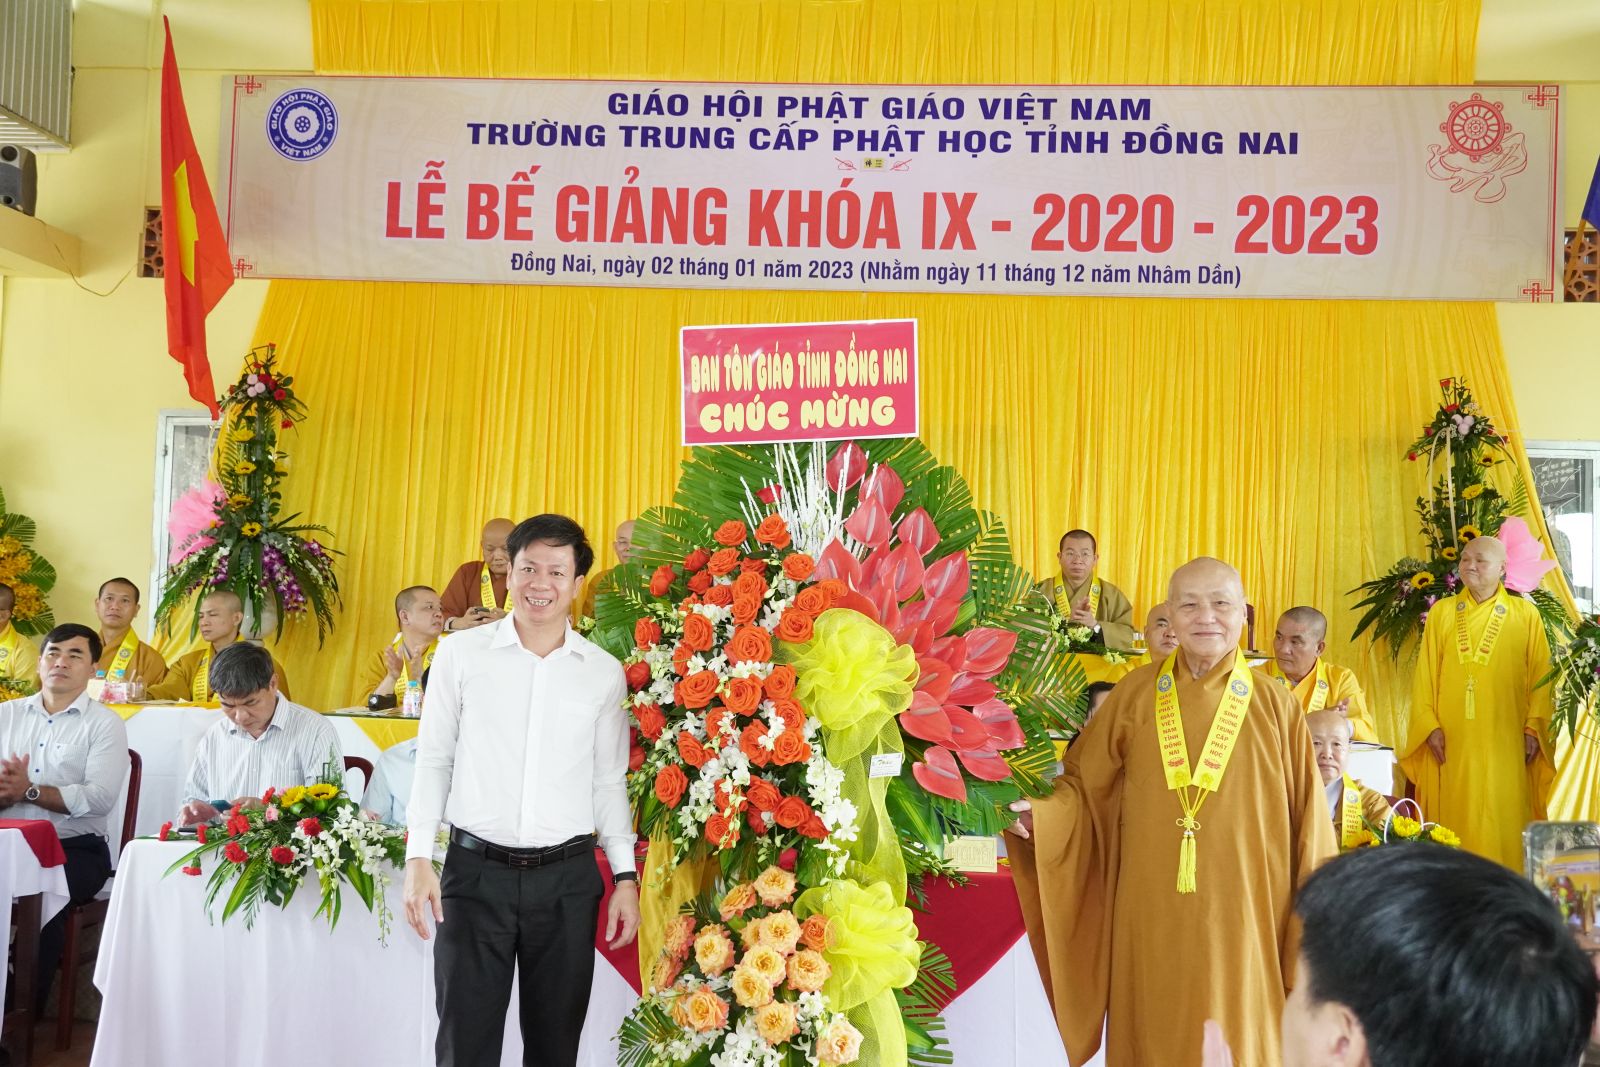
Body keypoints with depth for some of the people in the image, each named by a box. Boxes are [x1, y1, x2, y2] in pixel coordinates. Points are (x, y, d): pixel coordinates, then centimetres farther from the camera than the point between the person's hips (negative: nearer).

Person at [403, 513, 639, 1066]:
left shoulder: (604, 672, 4)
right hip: (476, 870, -1)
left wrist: (626, 876, 5)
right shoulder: (460, 653, 1)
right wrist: (418, 858, -1)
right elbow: (433, 759, 5)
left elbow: (608, 780, 9)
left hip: (567, 878, 1)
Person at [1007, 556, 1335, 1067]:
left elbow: (1306, 816, 1)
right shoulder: (1135, 694, 2)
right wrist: (1041, 812, -14)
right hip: (1153, 913, 1)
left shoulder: (1274, 704, -1)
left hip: (1241, 913, -1)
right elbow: (1086, 782, 5)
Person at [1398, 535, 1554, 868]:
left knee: (1505, 816, 0)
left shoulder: (1525, 614, 5)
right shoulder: (1441, 612, 7)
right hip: (1452, 739, 1)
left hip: (1505, 739, -1)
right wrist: (1429, 726, -3)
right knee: (1454, 816, 2)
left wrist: (1534, 728, -4)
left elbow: (1540, 676, 4)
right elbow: (1425, 675, 5)